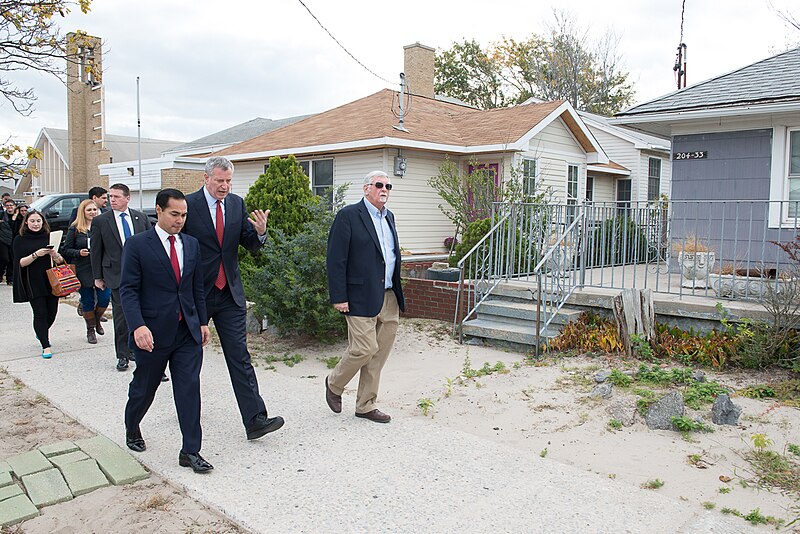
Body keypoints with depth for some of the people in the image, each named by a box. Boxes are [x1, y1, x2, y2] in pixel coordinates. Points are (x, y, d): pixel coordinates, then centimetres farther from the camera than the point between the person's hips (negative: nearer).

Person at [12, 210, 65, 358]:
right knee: (40, 313, -7)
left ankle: (42, 333, 38)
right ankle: (46, 346, -4)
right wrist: (36, 254, -20)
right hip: (33, 283, -2)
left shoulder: (50, 237, 7)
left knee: (52, 312, 7)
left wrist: (55, 254, -15)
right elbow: (20, 262, -6)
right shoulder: (20, 240, 2)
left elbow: (60, 260, 7)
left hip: (51, 280, 3)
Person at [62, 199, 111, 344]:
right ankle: (90, 330, 22)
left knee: (104, 298, -3)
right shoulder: (75, 229, 1)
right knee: (87, 301, 6)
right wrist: (79, 253, -14)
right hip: (83, 271, -1)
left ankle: (97, 320, 27)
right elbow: (66, 250, 3)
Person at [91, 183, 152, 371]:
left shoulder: (141, 218, 5)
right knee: (121, 315, 1)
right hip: (117, 274, -2)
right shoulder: (100, 221, 1)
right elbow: (96, 251, 4)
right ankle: (122, 355, 12)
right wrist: (98, 276, 3)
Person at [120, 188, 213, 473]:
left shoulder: (191, 244, 8)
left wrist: (203, 322, 10)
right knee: (144, 388, 14)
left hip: (188, 331, 3)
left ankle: (190, 451, 7)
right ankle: (132, 429, 44)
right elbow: (128, 289, -11)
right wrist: (138, 326, -23)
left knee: (189, 388, 0)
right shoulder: (137, 244, -7)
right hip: (153, 333, -3)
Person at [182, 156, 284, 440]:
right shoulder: (188, 205, -9)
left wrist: (259, 232, -17)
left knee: (240, 356, -1)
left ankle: (255, 419, -2)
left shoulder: (237, 204, 4)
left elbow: (250, 244, 4)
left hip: (230, 293, 3)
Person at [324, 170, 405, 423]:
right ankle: (334, 384, 21)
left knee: (379, 354, 10)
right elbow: (335, 259, -11)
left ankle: (365, 405, 22)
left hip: (389, 298, 7)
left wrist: (398, 294, 16)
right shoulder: (348, 215, -7)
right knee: (364, 349, -7)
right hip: (361, 298, -7)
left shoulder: (389, 217, 16)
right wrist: (339, 297, -15)